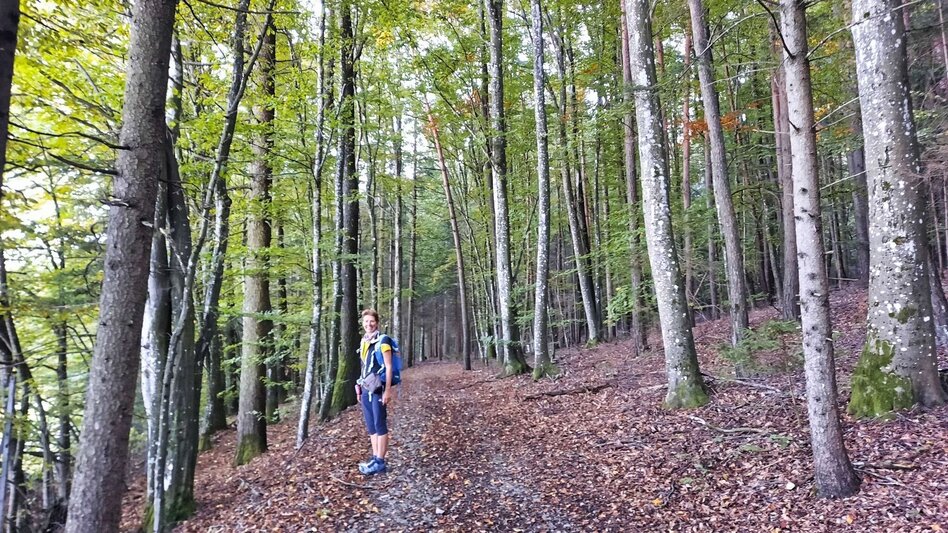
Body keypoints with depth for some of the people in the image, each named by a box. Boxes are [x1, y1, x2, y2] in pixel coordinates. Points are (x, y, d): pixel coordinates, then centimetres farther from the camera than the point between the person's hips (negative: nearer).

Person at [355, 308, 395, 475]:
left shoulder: (382, 340, -8)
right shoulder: (363, 342, 14)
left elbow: (388, 366, -11)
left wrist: (388, 390, -16)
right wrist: (360, 388, 17)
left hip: (378, 390, -7)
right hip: (366, 390, 7)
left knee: (380, 426, -2)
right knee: (371, 427, 11)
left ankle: (380, 462, 3)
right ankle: (375, 459, 19)